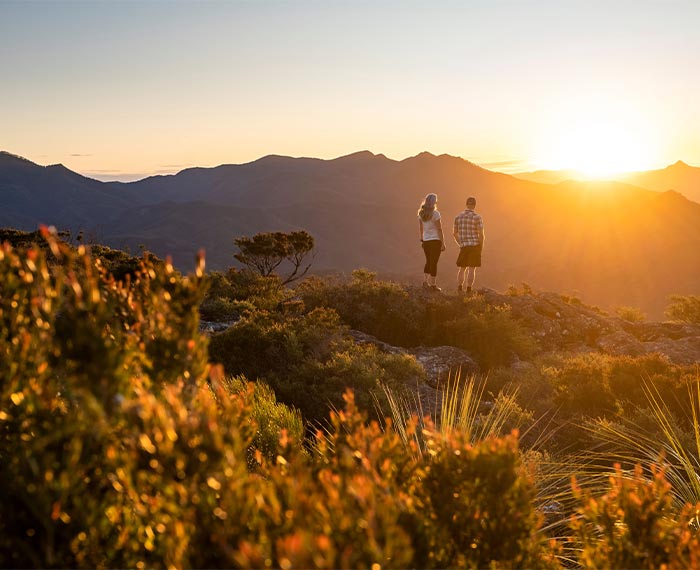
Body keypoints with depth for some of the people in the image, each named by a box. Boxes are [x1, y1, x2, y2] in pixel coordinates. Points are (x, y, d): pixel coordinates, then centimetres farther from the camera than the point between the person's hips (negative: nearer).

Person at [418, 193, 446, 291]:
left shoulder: (421, 213, 5)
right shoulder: (435, 214, -13)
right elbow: (439, 229, -12)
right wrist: (443, 243, -8)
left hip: (426, 241, 6)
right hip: (435, 240, -6)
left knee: (428, 261, 19)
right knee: (434, 263, 1)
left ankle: (425, 281, 11)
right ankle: (433, 284, 6)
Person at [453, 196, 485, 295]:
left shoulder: (458, 217, 4)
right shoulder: (477, 217, -9)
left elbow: (455, 233, 10)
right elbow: (481, 234, -11)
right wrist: (481, 248, 0)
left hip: (464, 246, 3)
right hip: (475, 246, -3)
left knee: (462, 268, 14)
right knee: (471, 269, 0)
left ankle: (460, 288, 6)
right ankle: (469, 290, -2)